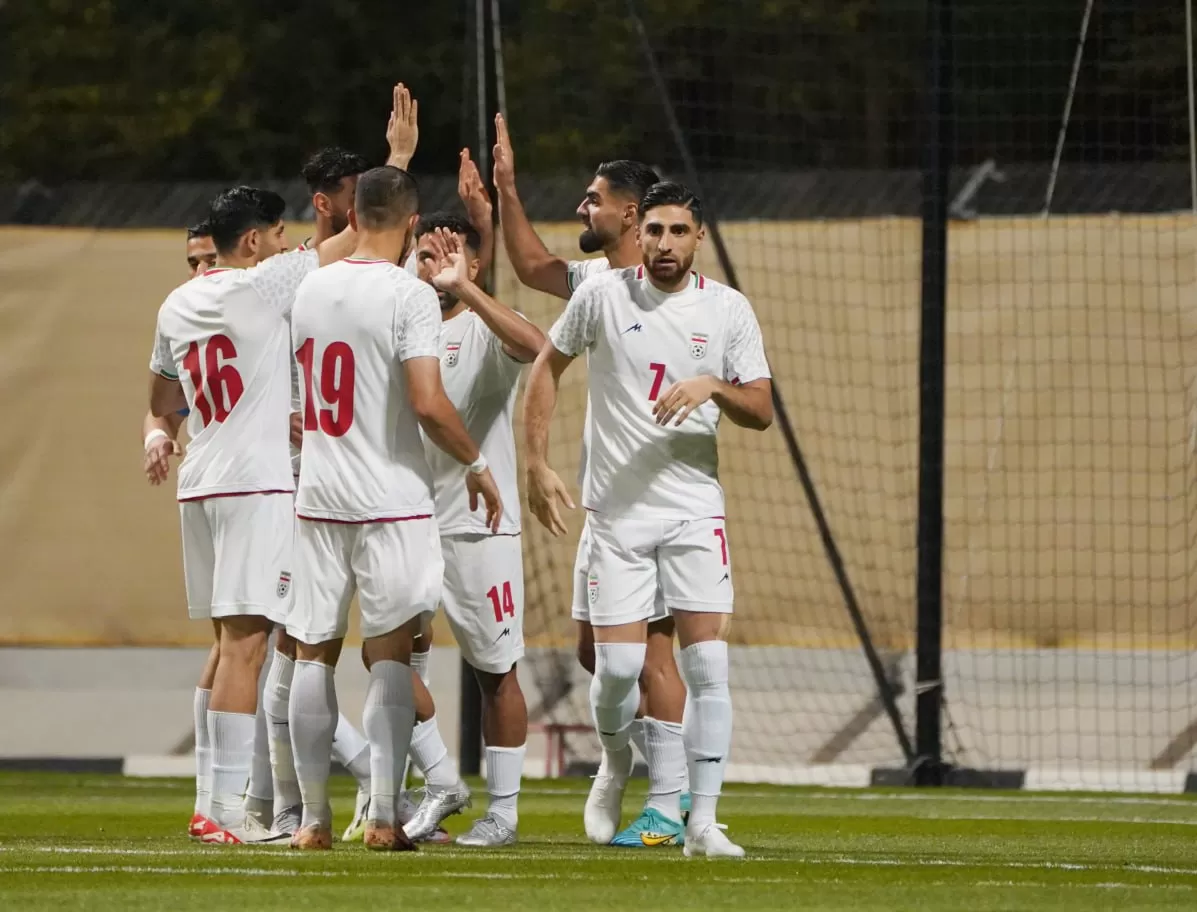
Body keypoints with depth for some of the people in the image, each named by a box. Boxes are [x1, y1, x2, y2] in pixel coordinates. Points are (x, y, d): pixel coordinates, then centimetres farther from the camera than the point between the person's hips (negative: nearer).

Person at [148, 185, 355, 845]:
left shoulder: (176, 307, 11)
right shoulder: (262, 285, -10)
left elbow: (161, 404, 24)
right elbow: (356, 240, -3)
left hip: (199, 485, 8)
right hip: (255, 484, -8)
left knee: (228, 641, 15)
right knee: (244, 642, -9)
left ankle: (213, 801, 15)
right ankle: (226, 809, -13)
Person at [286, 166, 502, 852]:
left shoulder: (312, 289, 8)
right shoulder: (410, 294, -11)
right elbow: (428, 404, -19)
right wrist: (477, 464, -4)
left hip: (320, 495, 5)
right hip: (392, 499, -5)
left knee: (315, 654, 9)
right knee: (390, 655, -1)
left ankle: (315, 818, 10)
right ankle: (383, 816, -6)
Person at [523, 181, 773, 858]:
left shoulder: (728, 310, 2)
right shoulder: (602, 296, -1)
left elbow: (762, 411, 2)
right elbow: (547, 368, 10)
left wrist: (715, 386, -19)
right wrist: (538, 465, 3)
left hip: (695, 508, 1)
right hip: (617, 510, -1)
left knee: (708, 664, -10)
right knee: (618, 666, -6)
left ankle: (702, 821, -7)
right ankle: (617, 767, 26)